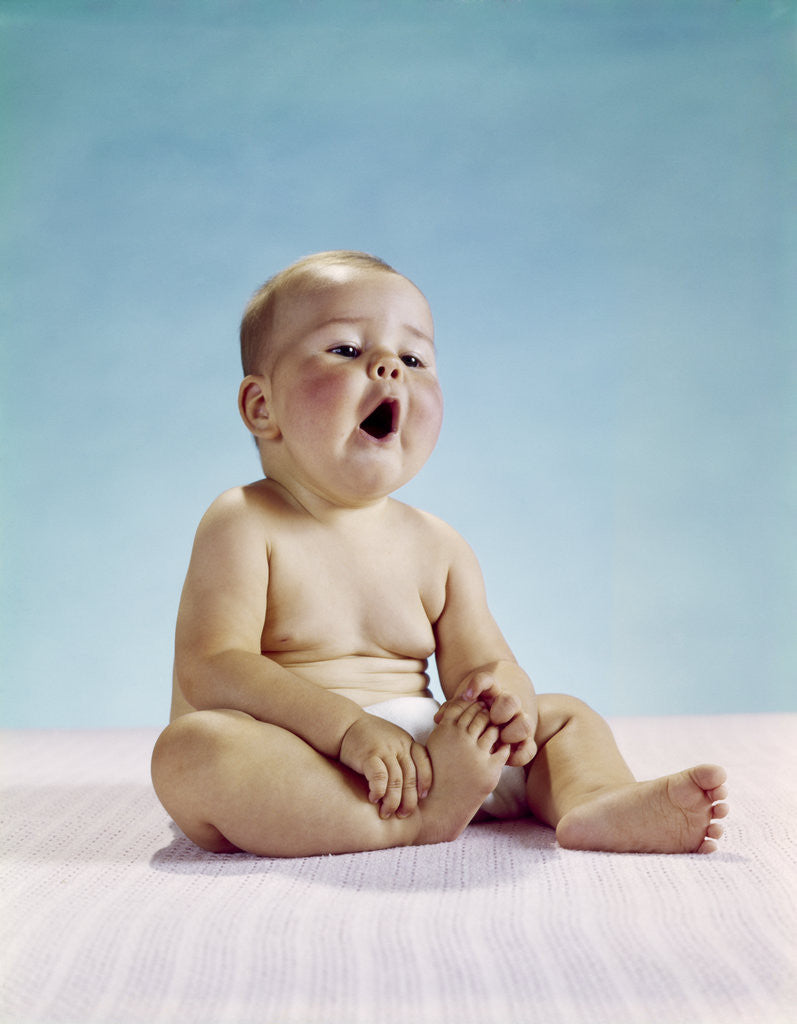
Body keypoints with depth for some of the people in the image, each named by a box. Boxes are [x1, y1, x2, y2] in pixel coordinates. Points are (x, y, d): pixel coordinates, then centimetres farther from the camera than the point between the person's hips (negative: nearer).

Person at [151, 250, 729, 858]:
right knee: (188, 749, -35)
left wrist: (508, 695, -20)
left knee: (567, 716, 7)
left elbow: (479, 664, 7)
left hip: (421, 757, 6)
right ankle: (416, 822, -35)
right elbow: (212, 669, -17)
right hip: (292, 774, -5)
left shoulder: (438, 548, 10)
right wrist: (347, 726, -28)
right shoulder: (244, 526, -7)